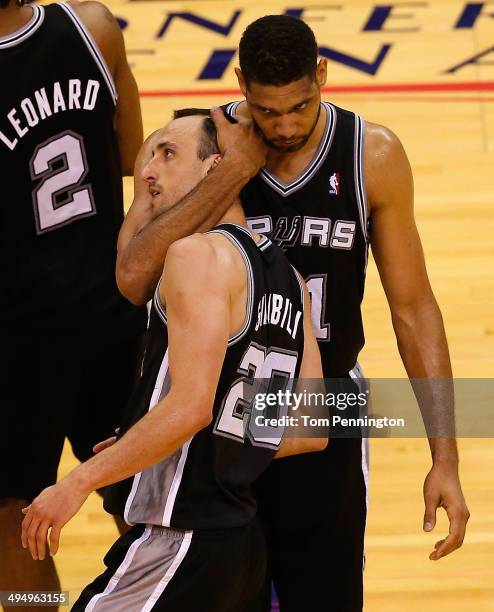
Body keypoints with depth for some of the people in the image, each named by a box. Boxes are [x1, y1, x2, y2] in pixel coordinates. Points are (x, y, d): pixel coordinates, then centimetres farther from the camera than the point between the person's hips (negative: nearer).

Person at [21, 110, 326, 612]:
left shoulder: (198, 253, -12)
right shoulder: (286, 275, 14)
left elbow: (191, 406, -22)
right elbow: (312, 430, 14)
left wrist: (79, 482, -17)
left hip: (178, 545, -9)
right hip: (240, 539, 9)